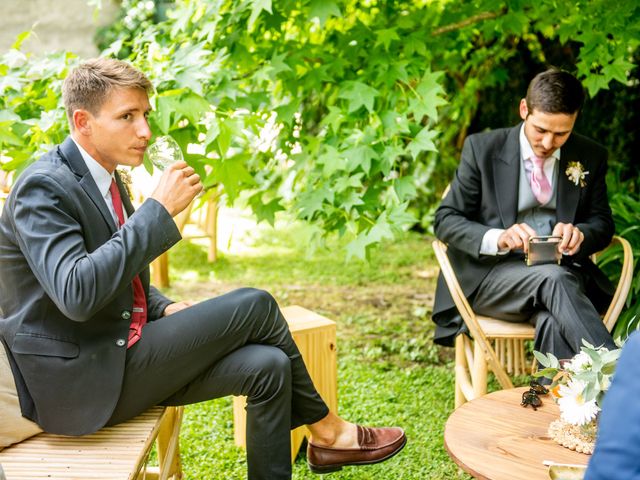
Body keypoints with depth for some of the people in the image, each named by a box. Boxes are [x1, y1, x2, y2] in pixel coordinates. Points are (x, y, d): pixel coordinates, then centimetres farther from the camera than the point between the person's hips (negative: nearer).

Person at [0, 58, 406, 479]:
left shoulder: (107, 181, 11)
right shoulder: (43, 188, -17)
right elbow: (76, 294, -31)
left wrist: (167, 310, 2)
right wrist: (158, 210, -27)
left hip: (124, 355, 9)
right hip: (79, 381, -8)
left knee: (268, 366, -10)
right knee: (254, 305, -11)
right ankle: (324, 429, 11)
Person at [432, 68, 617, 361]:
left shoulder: (591, 157, 9)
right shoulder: (482, 149, 1)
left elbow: (603, 223, 14)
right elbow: (445, 220, 0)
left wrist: (580, 234, -13)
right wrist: (498, 238, -21)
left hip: (565, 272, 2)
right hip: (491, 274, -2)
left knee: (555, 322, -36)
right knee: (555, 278, -35)